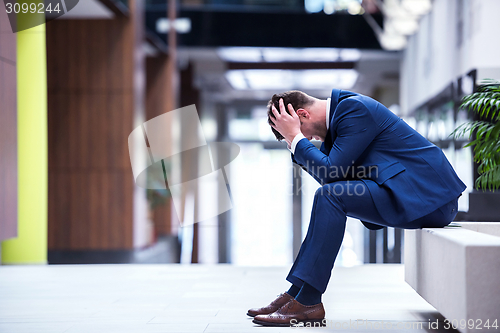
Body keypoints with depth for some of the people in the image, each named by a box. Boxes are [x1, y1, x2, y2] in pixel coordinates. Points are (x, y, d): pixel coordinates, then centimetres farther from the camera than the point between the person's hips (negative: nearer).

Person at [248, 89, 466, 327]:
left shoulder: (354, 109, -15)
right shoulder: (341, 107, 16)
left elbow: (331, 171, -19)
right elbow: (329, 176, 17)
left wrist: (295, 137, -11)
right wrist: (296, 142, 6)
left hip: (429, 196, -11)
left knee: (330, 196, -20)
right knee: (327, 200, 14)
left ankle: (308, 301, -19)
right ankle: (295, 293, 9)